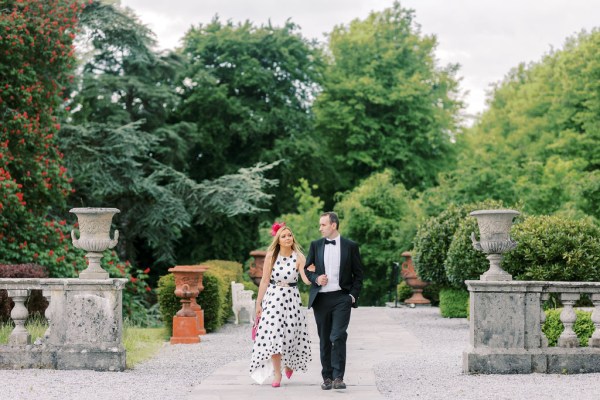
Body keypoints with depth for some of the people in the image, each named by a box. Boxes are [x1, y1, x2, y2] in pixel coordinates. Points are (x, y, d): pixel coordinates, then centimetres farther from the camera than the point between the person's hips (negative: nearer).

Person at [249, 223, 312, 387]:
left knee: (291, 333, 2)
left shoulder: (299, 257, -3)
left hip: (291, 298, 0)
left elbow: (306, 279, -16)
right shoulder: (271, 256, 0)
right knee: (273, 334, -7)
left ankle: (290, 363, 35)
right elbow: (265, 280, 2)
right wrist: (258, 303, 1)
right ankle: (277, 373, 0)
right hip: (273, 297, 0)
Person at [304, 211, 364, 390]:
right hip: (320, 299, 3)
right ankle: (327, 377, 14)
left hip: (341, 298, -3)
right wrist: (316, 279, -6)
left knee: (338, 337, -15)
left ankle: (338, 377, -13)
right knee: (324, 340, 7)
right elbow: (307, 269, 14)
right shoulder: (315, 245, 9)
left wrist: (353, 295, -4)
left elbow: (358, 274, 6)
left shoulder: (351, 246, 2)